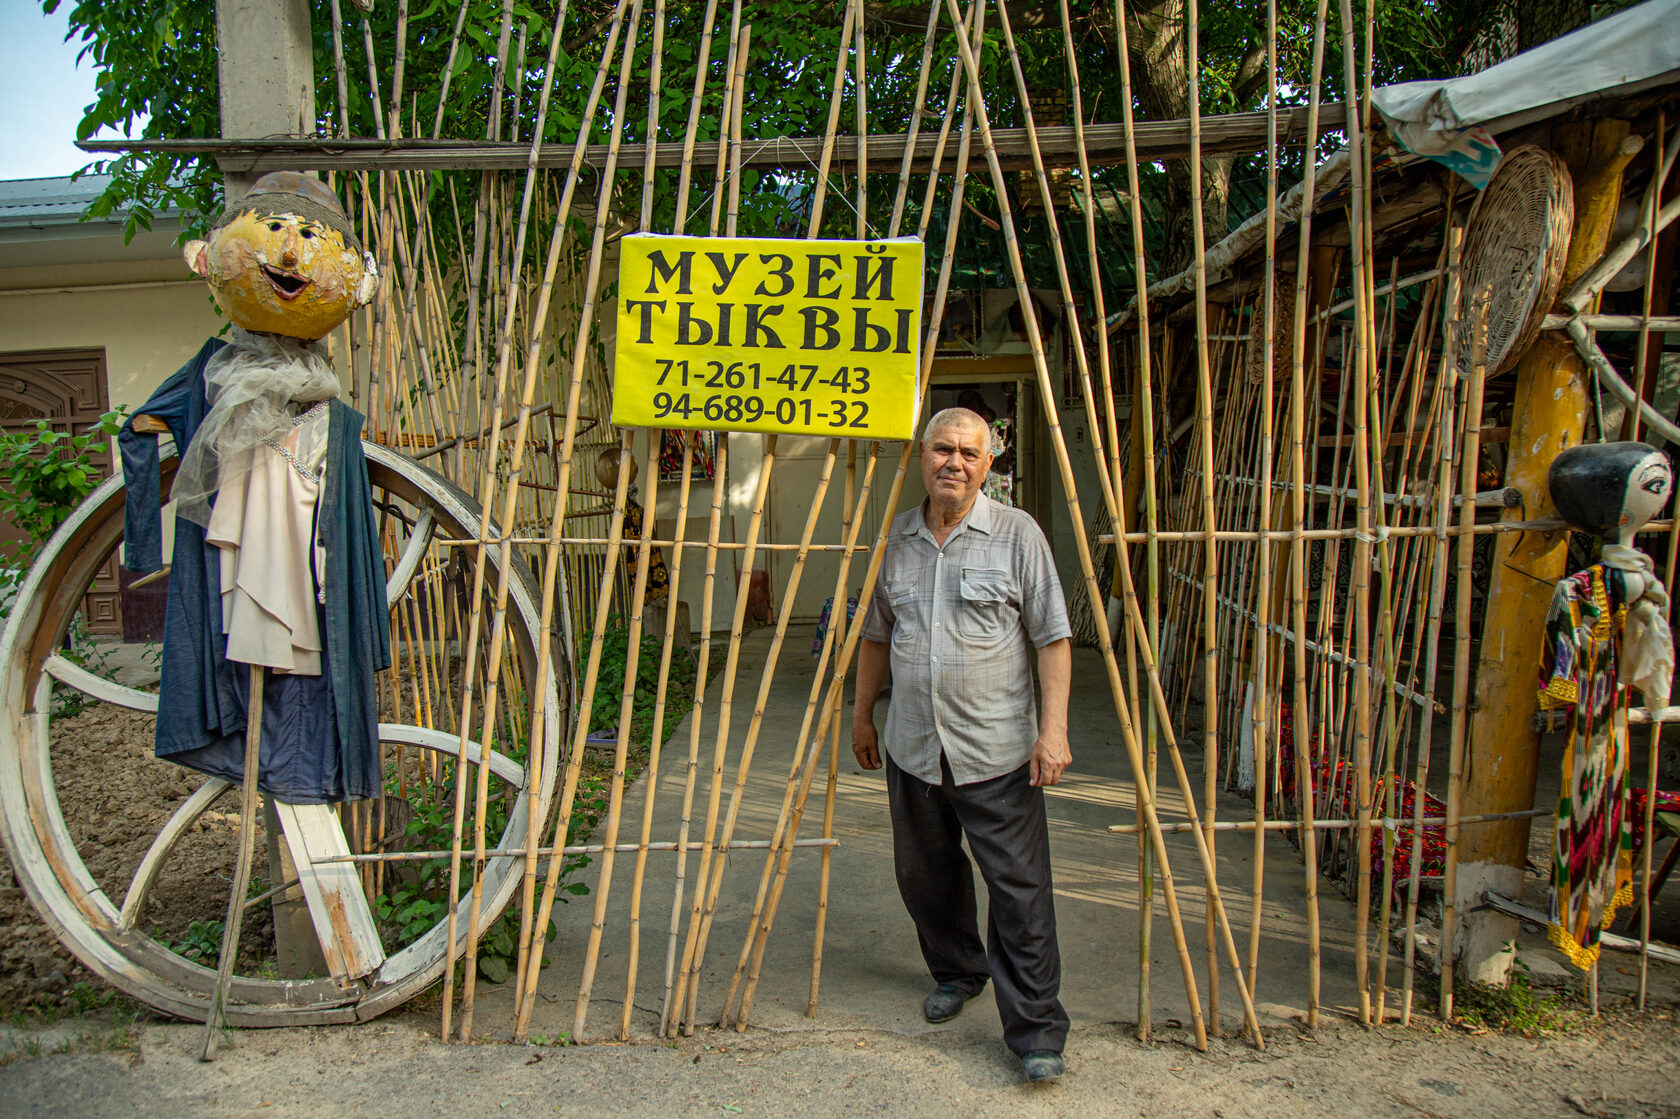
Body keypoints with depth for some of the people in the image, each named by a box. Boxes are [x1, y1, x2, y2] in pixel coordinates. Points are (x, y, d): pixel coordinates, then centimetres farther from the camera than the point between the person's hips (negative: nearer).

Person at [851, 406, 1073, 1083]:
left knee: (1019, 889, -2)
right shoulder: (896, 538, 7)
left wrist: (1053, 728, -13)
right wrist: (862, 713, 18)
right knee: (924, 876, 17)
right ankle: (956, 974, 41)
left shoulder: (1017, 534, -5)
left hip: (996, 750, -4)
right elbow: (876, 634, 17)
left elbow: (1052, 638, -6)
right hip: (912, 747, 5)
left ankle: (1036, 1031, 10)